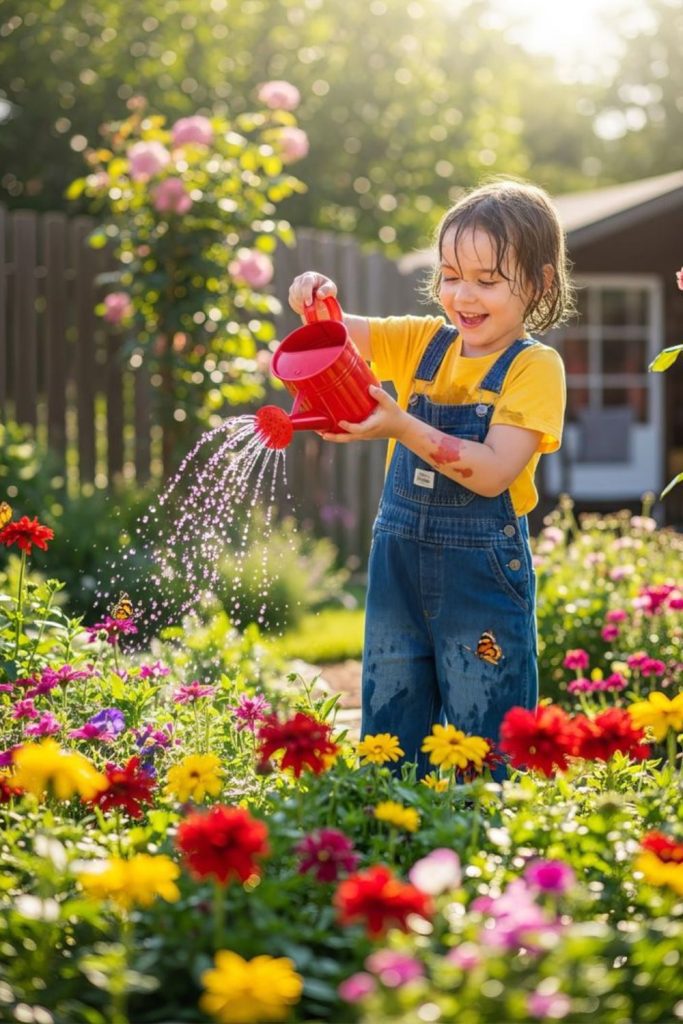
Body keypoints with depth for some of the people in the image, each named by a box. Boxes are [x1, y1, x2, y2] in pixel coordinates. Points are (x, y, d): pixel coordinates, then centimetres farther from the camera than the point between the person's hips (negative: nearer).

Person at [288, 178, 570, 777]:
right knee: (389, 735, 12)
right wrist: (317, 298, -14)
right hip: (399, 563, 6)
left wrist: (402, 426, -29)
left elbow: (493, 472, -20)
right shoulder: (423, 343, 7)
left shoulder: (534, 367, -9)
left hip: (484, 572, -5)